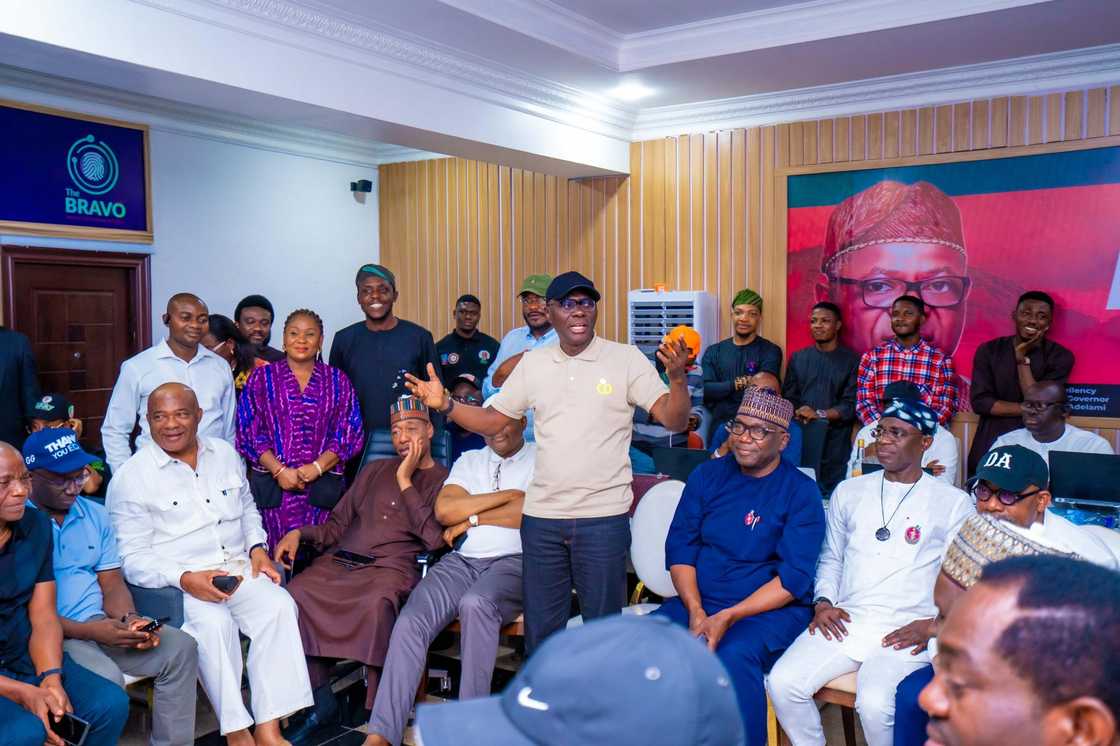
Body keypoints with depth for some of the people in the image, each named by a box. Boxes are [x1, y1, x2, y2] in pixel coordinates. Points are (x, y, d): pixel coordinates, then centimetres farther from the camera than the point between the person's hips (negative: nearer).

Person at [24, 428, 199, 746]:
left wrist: (128, 620, -11)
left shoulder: (96, 515, 11)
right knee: (107, 678, -32)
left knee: (181, 648, -12)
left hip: (103, 625, 6)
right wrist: (92, 631, -20)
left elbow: (113, 585, 11)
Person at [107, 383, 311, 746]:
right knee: (213, 622, -34)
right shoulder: (131, 477, -4)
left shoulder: (225, 454, 11)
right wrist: (185, 579, -22)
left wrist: (257, 547, 5)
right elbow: (133, 558, -7)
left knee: (279, 606, -24)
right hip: (174, 582, -4)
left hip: (237, 568, 4)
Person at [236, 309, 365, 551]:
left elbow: (349, 433, 4)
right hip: (273, 484, 0)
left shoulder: (337, 381, 10)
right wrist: (279, 470, -9)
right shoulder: (262, 378, 8)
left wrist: (317, 467, -9)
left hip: (322, 485, 1)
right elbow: (248, 432, 3)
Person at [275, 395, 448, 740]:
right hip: (339, 560, 5)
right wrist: (299, 533, 5)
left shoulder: (444, 480, 12)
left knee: (377, 602, -38)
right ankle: (320, 699, -11)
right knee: (295, 593, -25)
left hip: (390, 567, -4)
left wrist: (405, 481, -4)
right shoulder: (375, 470, 26)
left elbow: (435, 539, -4)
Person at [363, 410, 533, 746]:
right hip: (461, 562, 4)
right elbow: (444, 510, 5)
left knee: (475, 603, -36)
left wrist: (473, 518, 1)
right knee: (410, 621, -21)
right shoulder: (469, 460, 22)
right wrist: (505, 495, -1)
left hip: (514, 562, -4)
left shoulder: (539, 459, 9)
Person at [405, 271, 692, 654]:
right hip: (541, 517, 3)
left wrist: (677, 377, -29)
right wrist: (445, 404, -6)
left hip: (604, 518, -3)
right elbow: (491, 420, 10)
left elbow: (675, 420, -10)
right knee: (540, 628, 15)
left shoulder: (626, 359, -4)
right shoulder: (533, 363, 6)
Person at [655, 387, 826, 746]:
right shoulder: (707, 475, 7)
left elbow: (794, 579, -11)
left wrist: (728, 617, -19)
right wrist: (696, 612, -12)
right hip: (698, 602, 4)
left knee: (735, 655, -34)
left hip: (773, 609, -4)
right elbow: (679, 547, 3)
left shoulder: (801, 492, -5)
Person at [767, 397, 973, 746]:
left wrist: (934, 625, -10)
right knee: (783, 682, -19)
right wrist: (823, 602, 5)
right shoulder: (849, 491, 16)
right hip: (844, 621, 4)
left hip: (906, 631, -4)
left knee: (874, 704, -30)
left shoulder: (953, 503, 5)